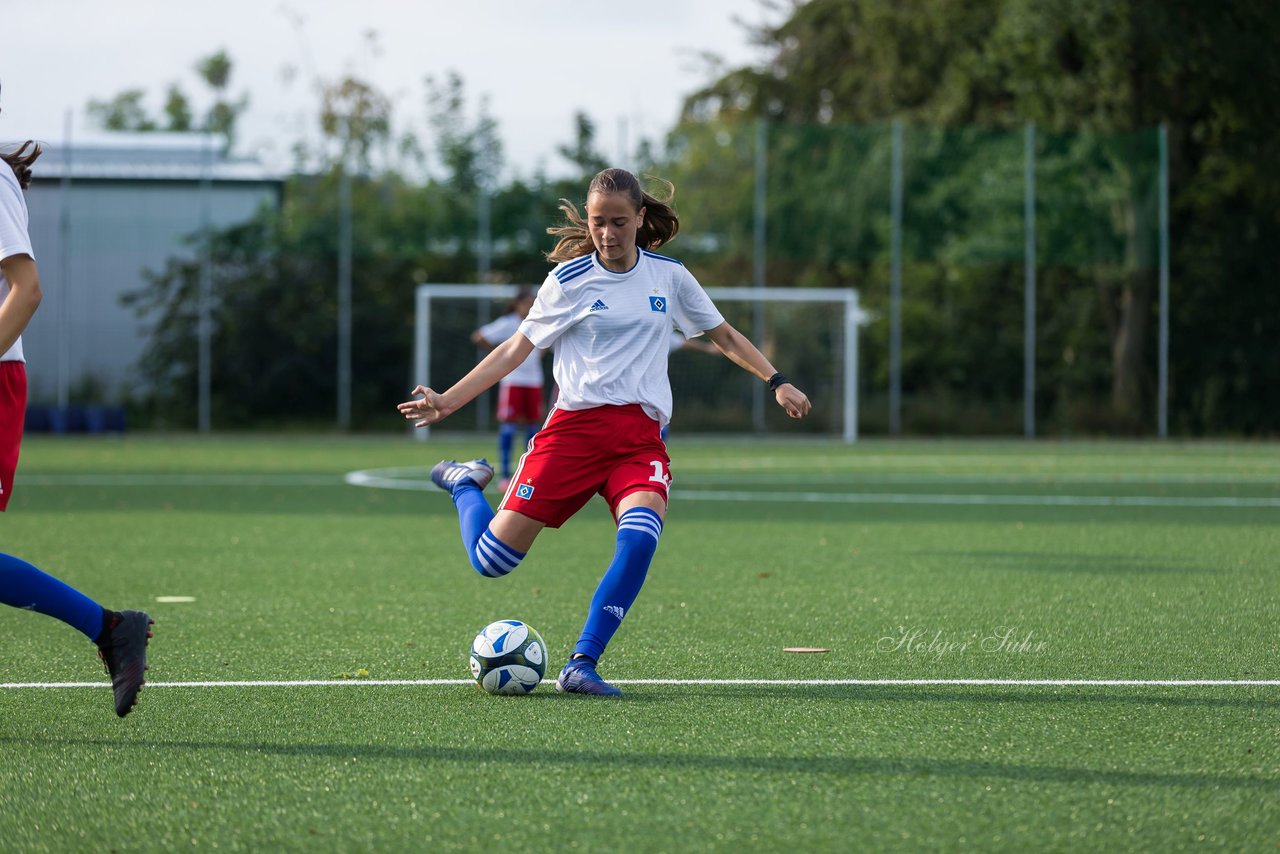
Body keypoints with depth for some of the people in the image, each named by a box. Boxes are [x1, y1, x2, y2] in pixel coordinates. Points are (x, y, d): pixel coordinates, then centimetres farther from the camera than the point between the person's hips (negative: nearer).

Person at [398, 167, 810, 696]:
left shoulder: (669, 276, 10)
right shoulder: (568, 280, 2)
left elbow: (724, 336, 23)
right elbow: (517, 349, 3)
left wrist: (776, 382, 14)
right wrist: (447, 401, -5)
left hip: (641, 437, 2)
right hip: (575, 426, -2)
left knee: (640, 536, -30)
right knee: (492, 558, -8)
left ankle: (581, 666, -24)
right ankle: (466, 484, 27)